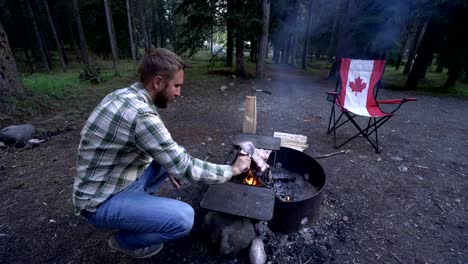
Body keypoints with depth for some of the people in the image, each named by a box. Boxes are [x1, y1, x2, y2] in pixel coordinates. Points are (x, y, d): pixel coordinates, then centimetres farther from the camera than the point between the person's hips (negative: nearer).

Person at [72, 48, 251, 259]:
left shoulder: (125, 95, -1)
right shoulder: (140, 114, -31)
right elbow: (185, 169, -27)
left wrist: (168, 163, 2)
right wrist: (232, 170, -14)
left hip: (116, 179, 9)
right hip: (103, 201, -8)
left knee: (171, 158, 13)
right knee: (184, 218, -21)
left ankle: (139, 203, 17)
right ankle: (125, 239, 8)